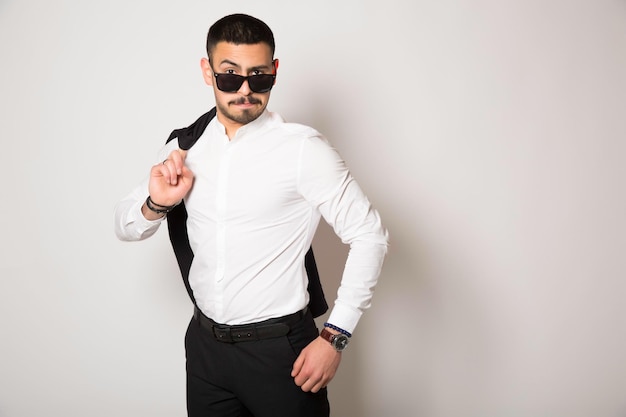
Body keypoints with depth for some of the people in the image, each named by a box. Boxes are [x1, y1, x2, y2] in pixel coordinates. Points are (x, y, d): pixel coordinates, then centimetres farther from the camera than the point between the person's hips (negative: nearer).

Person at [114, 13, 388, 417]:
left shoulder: (303, 149, -15)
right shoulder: (184, 148, 1)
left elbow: (369, 236, -13)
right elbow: (125, 228, 10)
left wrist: (334, 337, -14)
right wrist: (158, 204, -12)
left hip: (279, 347, -4)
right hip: (204, 344, 5)